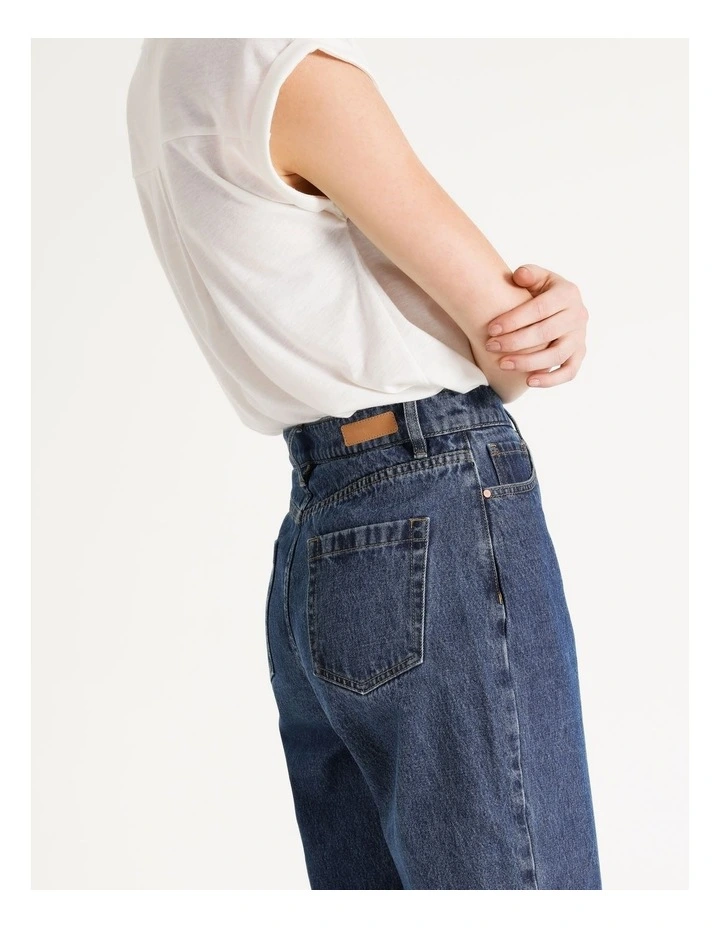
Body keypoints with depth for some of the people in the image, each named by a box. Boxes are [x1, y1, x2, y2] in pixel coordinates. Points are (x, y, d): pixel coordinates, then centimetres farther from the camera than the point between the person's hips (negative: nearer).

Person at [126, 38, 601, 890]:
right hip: (441, 526, -9)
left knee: (365, 884, 13)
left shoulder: (164, 78, 17)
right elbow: (495, 306, -8)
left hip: (313, 556, 9)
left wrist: (556, 304, -7)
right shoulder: (293, 66, -11)